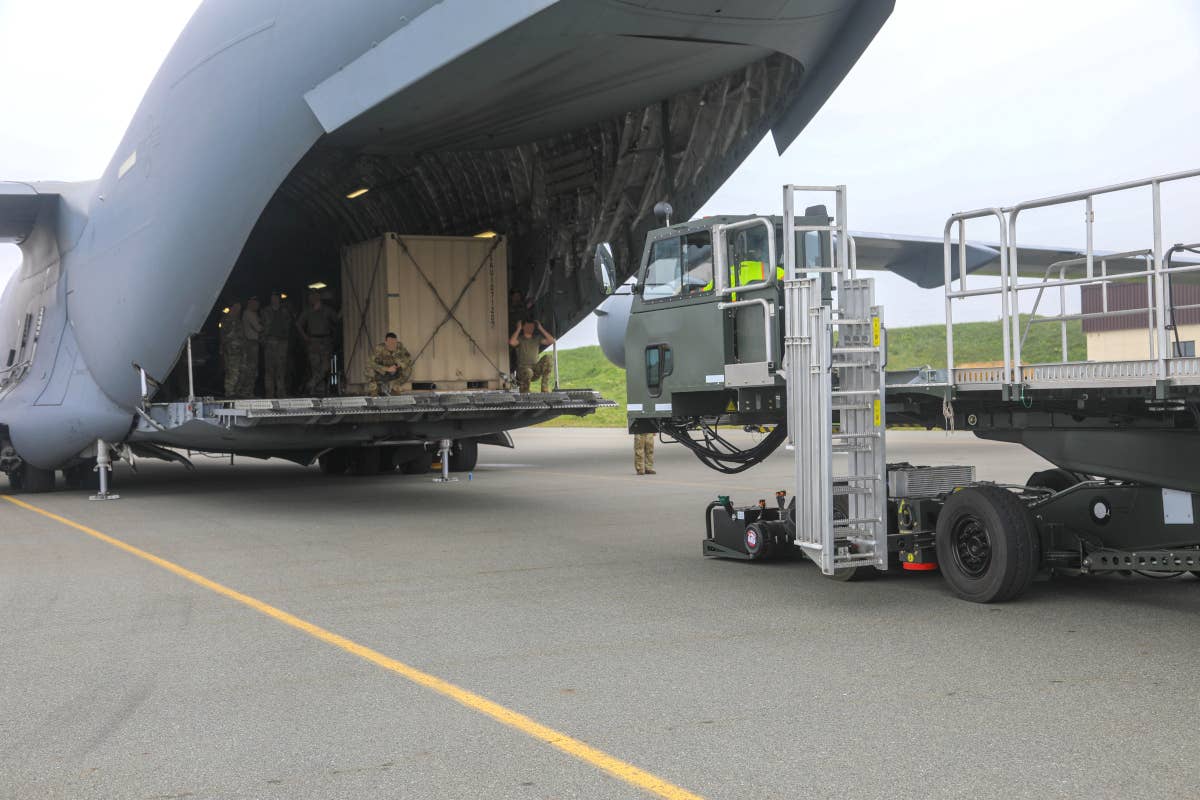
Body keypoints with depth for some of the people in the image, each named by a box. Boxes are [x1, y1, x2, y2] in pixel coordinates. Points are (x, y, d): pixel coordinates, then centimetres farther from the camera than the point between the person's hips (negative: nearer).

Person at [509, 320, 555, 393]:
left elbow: (551, 341, 2)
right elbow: (511, 342, -19)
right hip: (523, 368, -4)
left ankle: (545, 389, -21)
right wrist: (518, 329, -8)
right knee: (528, 372, -40)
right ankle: (524, 394, -10)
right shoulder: (519, 339, 5)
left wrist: (541, 329, 3)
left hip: (536, 369, 4)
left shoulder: (537, 339, 16)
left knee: (546, 360, -24)